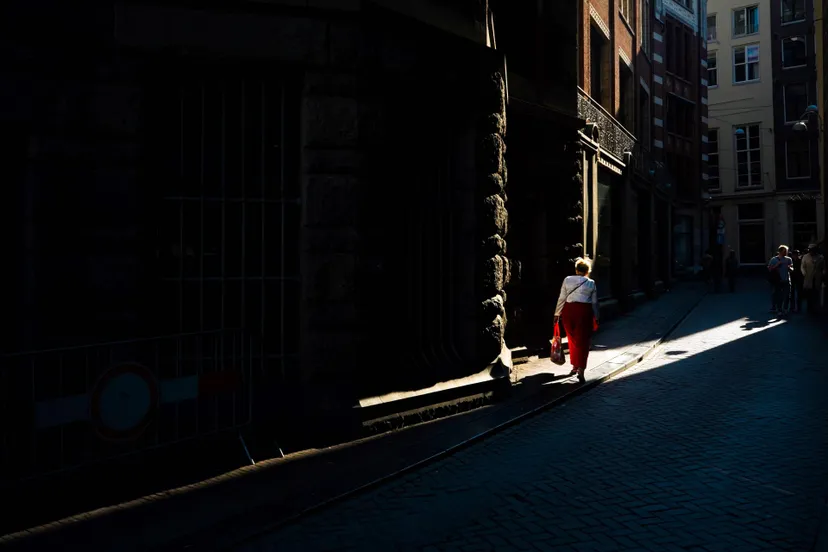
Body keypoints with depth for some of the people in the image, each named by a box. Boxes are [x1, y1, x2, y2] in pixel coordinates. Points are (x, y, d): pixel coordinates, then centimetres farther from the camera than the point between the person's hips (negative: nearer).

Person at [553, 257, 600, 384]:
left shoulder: (567, 280, 4)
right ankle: (581, 370, -7)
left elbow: (561, 298, 3)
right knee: (583, 341, 1)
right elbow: (594, 302, 6)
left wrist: (557, 314, 9)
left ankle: (575, 366, 28)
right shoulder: (591, 283, 2)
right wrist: (596, 318, 15)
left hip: (568, 310, 2)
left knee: (572, 340, 17)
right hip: (584, 311, -2)